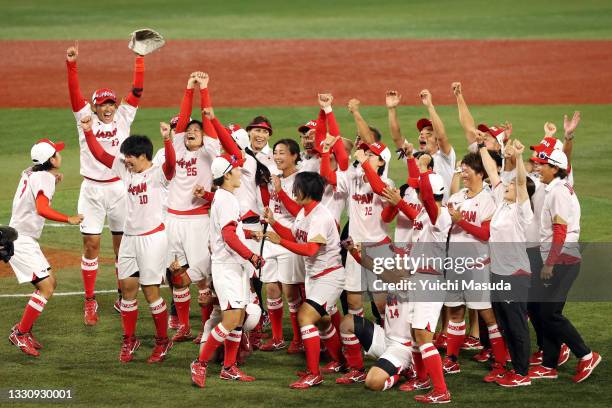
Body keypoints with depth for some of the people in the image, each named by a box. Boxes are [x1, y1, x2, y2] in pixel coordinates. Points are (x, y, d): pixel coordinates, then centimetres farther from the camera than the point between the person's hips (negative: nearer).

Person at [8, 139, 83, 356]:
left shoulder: (31, 172, 10)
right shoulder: (45, 178, -18)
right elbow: (42, 209, -34)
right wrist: (69, 219, -33)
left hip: (26, 240, 10)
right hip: (22, 241, -10)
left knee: (50, 282, 15)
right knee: (45, 288, -13)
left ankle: (24, 329, 20)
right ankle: (20, 333, -8)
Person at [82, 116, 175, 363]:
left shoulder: (158, 174, -12)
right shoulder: (125, 170, 9)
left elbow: (171, 163, -33)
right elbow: (100, 155, 11)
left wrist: (167, 139, -49)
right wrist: (88, 131, -1)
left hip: (153, 238, -7)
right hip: (130, 238, 7)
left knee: (151, 291, -2)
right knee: (127, 288, 10)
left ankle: (163, 341, 12)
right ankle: (129, 340, 22)